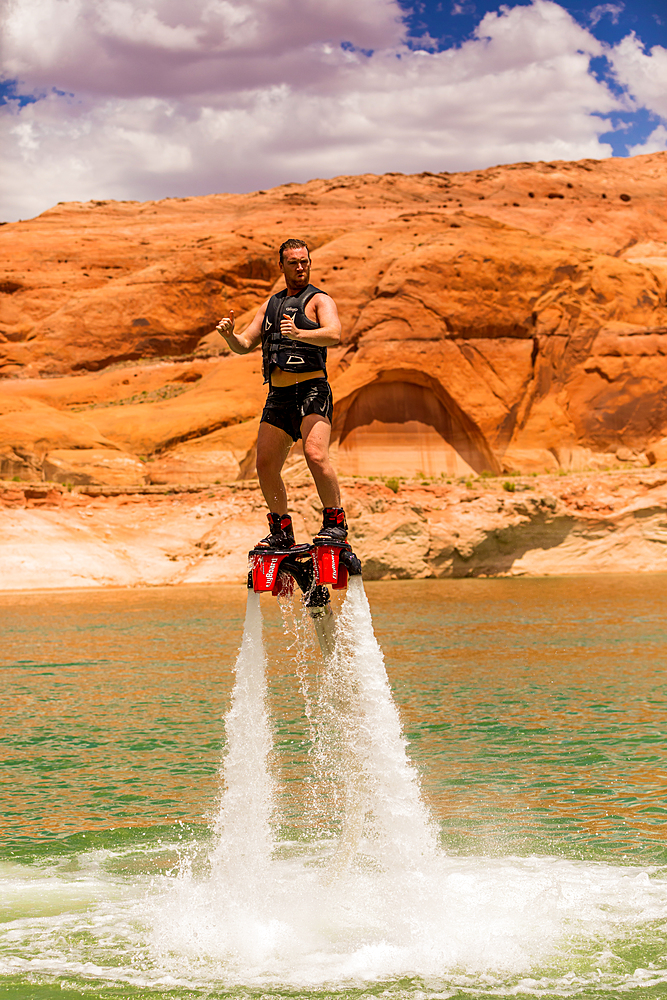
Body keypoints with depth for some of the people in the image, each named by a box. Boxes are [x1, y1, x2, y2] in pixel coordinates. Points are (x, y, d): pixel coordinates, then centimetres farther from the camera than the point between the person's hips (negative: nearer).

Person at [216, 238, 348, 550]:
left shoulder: (319, 300, 3)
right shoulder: (270, 305, 22)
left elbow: (334, 335, -17)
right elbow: (244, 345, 20)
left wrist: (299, 333, -34)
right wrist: (230, 334, -3)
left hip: (312, 390, -6)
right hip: (278, 396, 6)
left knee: (315, 454, -24)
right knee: (265, 464, -1)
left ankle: (335, 522, -14)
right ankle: (281, 530, 12)